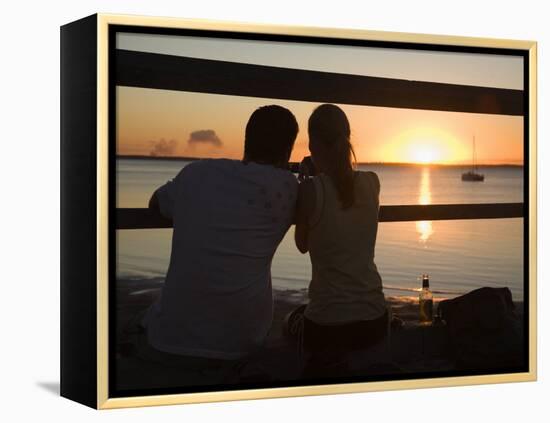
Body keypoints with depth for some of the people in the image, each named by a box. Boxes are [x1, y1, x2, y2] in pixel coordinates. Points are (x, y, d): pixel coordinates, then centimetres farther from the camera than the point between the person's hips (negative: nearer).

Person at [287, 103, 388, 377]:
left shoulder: (310, 189, -14)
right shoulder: (371, 182, -1)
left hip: (326, 326, -6)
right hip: (374, 324, 6)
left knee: (294, 318, 32)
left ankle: (325, 359, 4)